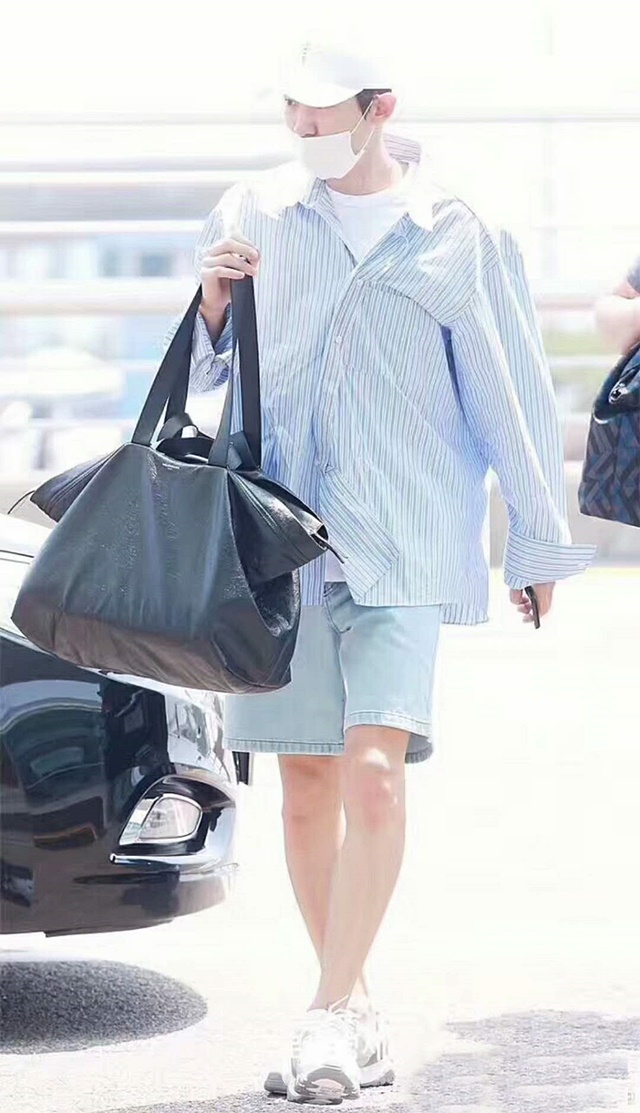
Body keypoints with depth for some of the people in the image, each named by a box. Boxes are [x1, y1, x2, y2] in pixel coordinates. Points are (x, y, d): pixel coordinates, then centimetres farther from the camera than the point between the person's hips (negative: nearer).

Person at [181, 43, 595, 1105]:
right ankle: (357, 1012, 17)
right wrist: (213, 300, -6)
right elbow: (202, 368, 16)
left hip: (403, 540, -3)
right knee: (306, 780, 5)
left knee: (373, 770, -17)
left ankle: (331, 1015, -13)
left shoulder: (453, 232, 1)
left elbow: (508, 389, 7)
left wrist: (539, 539, 9)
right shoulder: (254, 214, 8)